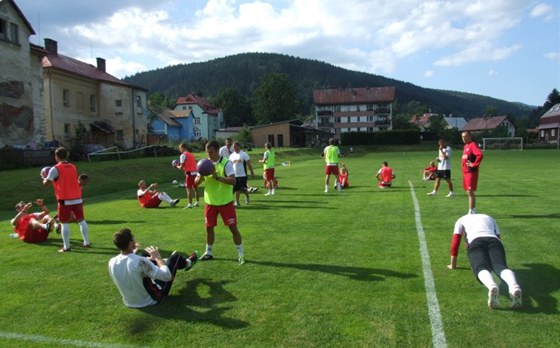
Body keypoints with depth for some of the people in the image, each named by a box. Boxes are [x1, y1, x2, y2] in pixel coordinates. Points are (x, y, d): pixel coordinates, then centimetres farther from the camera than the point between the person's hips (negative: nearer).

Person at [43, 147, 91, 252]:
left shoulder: (55, 169, -8)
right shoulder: (73, 166, 10)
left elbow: (46, 183, -10)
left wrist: (44, 179, 12)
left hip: (65, 201, -5)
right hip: (77, 199, 5)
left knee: (65, 223, 2)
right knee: (81, 220, 12)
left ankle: (66, 247, 4)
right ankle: (87, 242, 17)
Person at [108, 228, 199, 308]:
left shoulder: (112, 262, -16)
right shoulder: (140, 261, -35)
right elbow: (167, 276, -30)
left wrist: (133, 252, 11)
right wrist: (158, 258, -15)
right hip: (153, 299, -6)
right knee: (175, 256, 5)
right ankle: (187, 263, 43)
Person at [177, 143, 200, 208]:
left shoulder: (183, 155, -5)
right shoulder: (192, 154, 19)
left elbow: (181, 167, -9)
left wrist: (177, 166, 12)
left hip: (189, 173, -8)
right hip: (195, 172, 8)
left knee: (188, 188, -5)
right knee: (195, 188, 17)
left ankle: (190, 204, -9)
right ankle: (197, 202, 26)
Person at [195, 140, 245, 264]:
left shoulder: (226, 163, -13)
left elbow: (233, 181, -24)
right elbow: (196, 182, 3)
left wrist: (217, 176, -33)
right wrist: (200, 177, -19)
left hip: (225, 202, -5)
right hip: (210, 202, 5)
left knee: (233, 227, -1)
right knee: (209, 227, 12)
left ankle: (240, 254, 10)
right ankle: (209, 252, 30)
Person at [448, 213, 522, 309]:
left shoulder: (461, 220, 35)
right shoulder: (489, 218, 44)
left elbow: (455, 243, 27)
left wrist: (453, 264, 33)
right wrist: (496, 261, 58)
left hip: (476, 242, -3)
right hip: (494, 241, 3)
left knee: (481, 268, -24)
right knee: (501, 266, -20)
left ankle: (492, 286, -60)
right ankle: (514, 286, -55)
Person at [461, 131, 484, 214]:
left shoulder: (473, 145, -13)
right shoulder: (465, 146, 15)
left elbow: (480, 155, -29)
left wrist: (474, 164, -21)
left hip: (471, 172, -10)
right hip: (465, 172, 10)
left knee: (470, 191, -8)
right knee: (469, 192, 15)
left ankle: (471, 211, -3)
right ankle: (474, 210, 25)